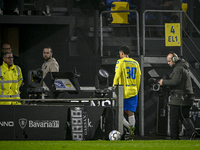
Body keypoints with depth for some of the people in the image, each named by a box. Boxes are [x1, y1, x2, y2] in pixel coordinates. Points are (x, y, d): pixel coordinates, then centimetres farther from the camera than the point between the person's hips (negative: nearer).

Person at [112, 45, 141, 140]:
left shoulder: (120, 62, -4)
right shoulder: (135, 63, 12)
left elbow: (117, 76, -12)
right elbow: (138, 79, 15)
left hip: (123, 92, -5)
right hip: (133, 91, 5)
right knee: (131, 113, 7)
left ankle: (129, 126, -19)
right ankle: (131, 133, -3)